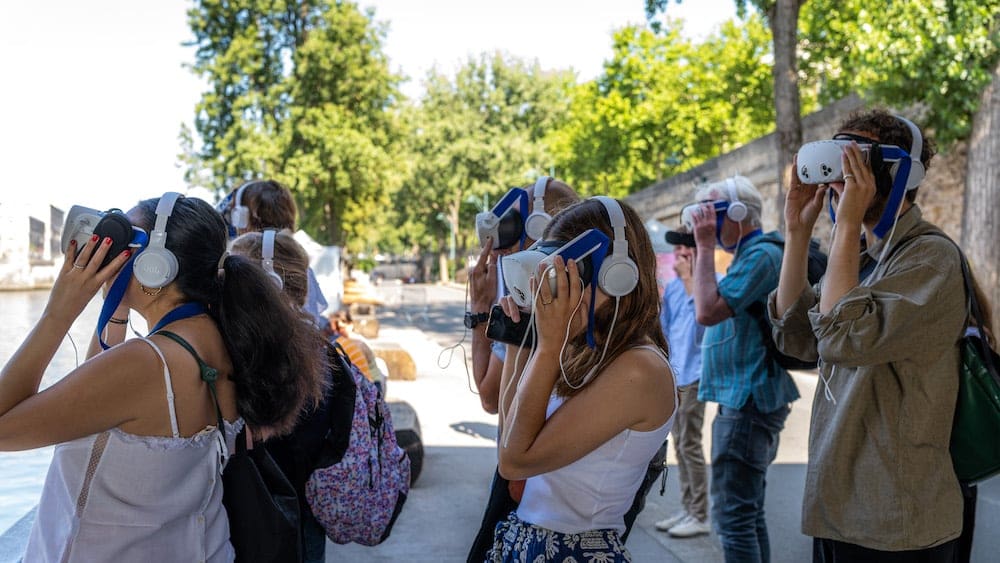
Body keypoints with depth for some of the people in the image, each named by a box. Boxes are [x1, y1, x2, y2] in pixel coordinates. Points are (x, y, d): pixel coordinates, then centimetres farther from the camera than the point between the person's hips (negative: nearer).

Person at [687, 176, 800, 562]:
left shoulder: (761, 254, -15)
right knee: (750, 512, 16)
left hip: (747, 402, -11)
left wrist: (705, 247, -16)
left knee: (733, 515, -7)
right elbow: (714, 310, 22)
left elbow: (707, 311, -22)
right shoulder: (749, 255, 17)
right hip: (745, 399, 11)